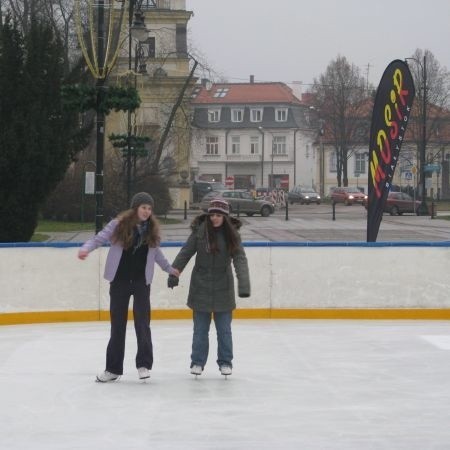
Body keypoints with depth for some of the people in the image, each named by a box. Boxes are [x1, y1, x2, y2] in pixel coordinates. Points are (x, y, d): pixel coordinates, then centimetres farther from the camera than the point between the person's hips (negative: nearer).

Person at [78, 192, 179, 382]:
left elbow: (156, 252, 19)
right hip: (120, 280, -1)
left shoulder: (152, 228, 3)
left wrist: (170, 269, 29)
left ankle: (144, 364, -2)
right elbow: (99, 238, -10)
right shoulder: (119, 224, -8)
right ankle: (113, 368, 12)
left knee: (142, 322, -7)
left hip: (142, 281, 2)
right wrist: (86, 249, -29)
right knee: (117, 324, 5)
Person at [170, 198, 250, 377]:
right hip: (201, 288, 0)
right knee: (200, 329, 8)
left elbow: (240, 260, -12)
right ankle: (197, 362, 18)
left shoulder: (232, 234, -6)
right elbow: (185, 253, -3)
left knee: (224, 329, 8)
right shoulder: (200, 231, -8)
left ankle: (225, 362, 20)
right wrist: (174, 274, -5)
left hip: (223, 288, 0)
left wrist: (244, 284, -23)